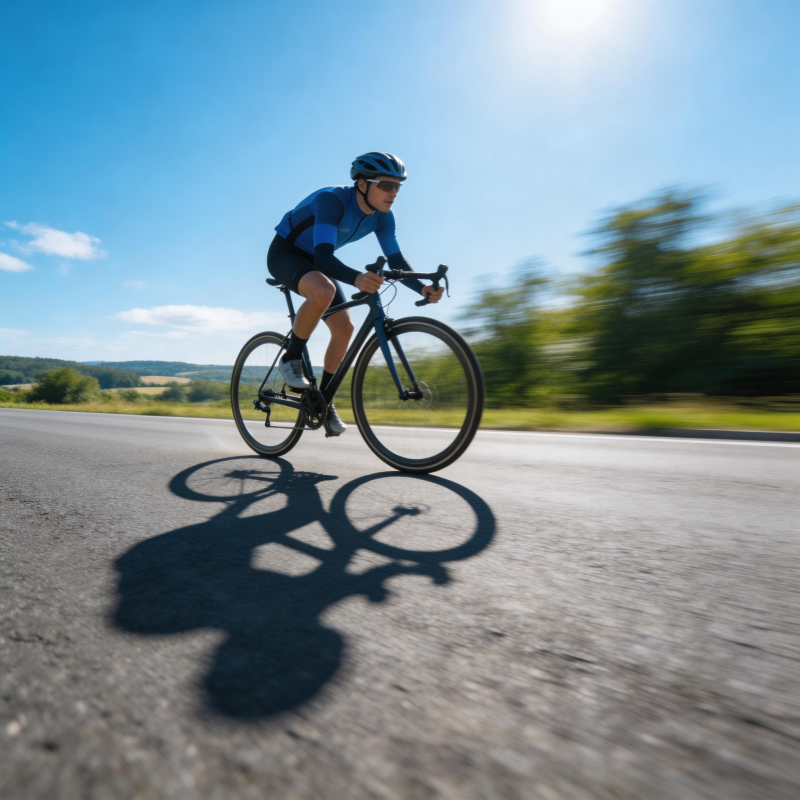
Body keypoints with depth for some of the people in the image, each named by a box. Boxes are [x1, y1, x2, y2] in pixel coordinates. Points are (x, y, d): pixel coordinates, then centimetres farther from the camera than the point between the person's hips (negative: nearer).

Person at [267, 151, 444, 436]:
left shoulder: (381, 216, -10)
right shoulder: (332, 199, -31)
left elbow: (396, 261, -11)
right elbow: (324, 257, -42)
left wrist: (423, 288, -30)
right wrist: (356, 279, -61)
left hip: (316, 262, 7)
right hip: (285, 253, -7)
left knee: (344, 327, -8)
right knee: (324, 291, -39)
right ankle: (291, 358, -16)